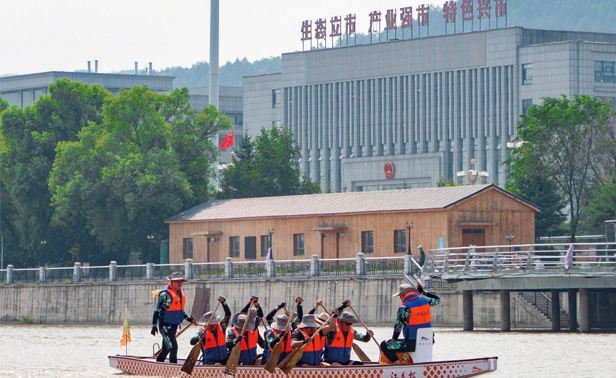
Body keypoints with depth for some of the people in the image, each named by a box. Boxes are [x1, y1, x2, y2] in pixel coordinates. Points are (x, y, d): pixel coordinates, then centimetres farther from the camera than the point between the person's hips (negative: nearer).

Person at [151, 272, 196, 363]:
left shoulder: (180, 293, 12)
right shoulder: (165, 294, -13)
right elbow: (157, 310, -12)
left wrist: (188, 318, 17)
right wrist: (154, 326, -15)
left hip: (174, 325, 8)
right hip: (165, 325, -8)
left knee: (166, 349, 13)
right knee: (173, 347, -15)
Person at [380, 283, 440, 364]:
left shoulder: (404, 308, -13)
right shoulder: (425, 301, 3)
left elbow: (397, 327, -8)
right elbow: (437, 300, 25)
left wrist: (393, 339, 8)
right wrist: (423, 292, 29)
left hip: (412, 344, -7)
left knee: (384, 346, 3)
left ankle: (397, 363, -10)